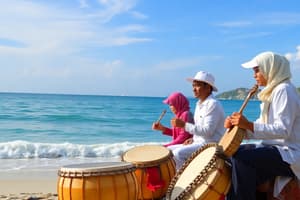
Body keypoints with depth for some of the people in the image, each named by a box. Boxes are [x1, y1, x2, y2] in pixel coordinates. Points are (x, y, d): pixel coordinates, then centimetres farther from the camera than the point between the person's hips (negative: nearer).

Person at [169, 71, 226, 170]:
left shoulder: (213, 104, -15)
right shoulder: (199, 104, 15)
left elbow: (208, 131, -23)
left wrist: (184, 125, -23)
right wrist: (193, 139, 5)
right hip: (199, 143, 10)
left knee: (178, 153, -26)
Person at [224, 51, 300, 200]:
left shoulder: (284, 90, -14)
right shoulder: (272, 91, 15)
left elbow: (283, 130, -24)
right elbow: (264, 128, 12)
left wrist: (249, 125, -31)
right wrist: (239, 126, -4)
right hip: (275, 149, 10)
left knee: (241, 157, -27)